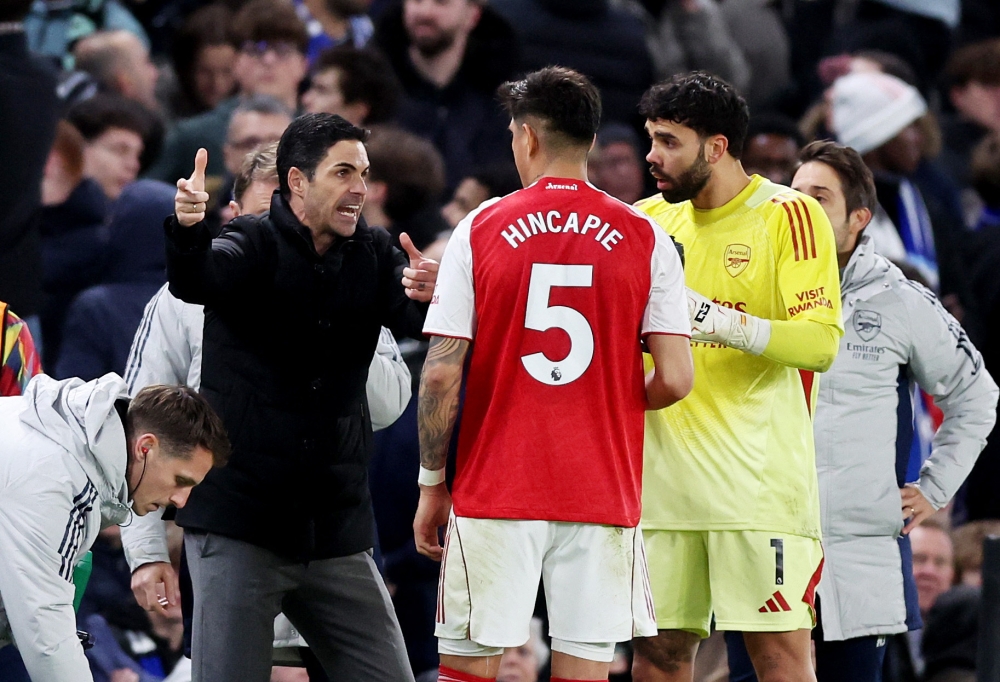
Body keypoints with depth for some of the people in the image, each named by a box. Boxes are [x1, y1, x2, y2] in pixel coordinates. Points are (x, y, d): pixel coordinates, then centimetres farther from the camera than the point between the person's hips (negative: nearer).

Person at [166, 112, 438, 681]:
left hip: (338, 532, 5)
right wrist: (187, 228, -48)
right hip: (238, 527, -5)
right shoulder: (255, 245, -4)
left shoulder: (373, 255, 9)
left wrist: (430, 296, -33)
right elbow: (194, 281, -24)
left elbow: (412, 317, -8)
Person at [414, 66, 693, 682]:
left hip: (494, 492, -1)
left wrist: (432, 485, 5)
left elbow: (441, 375, -5)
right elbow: (675, 380, -4)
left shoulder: (481, 230, -1)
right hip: (603, 493, 1)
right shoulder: (644, 238, 1)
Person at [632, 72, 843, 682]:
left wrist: (722, 322, -24)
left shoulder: (789, 215, -5)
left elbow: (821, 343, -12)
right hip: (668, 479, 6)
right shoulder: (653, 219, 12)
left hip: (758, 476, -6)